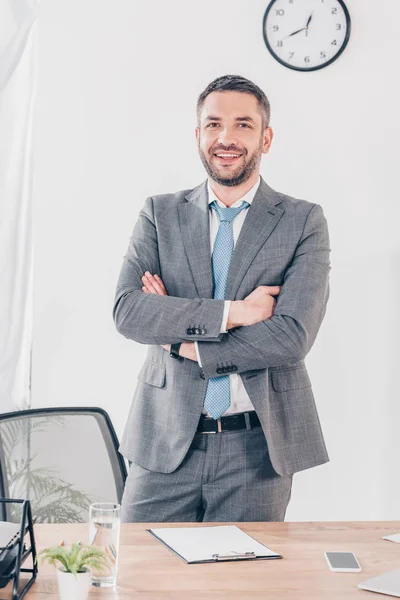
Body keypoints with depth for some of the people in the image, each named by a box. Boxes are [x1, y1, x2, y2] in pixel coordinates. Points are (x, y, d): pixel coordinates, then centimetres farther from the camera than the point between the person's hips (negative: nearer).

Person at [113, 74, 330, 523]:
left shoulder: (303, 222, 0)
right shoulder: (160, 214, 6)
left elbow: (294, 335, -12)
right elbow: (127, 310, -8)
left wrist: (186, 342, -9)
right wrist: (232, 312, -17)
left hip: (256, 450, -1)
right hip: (165, 443, 1)